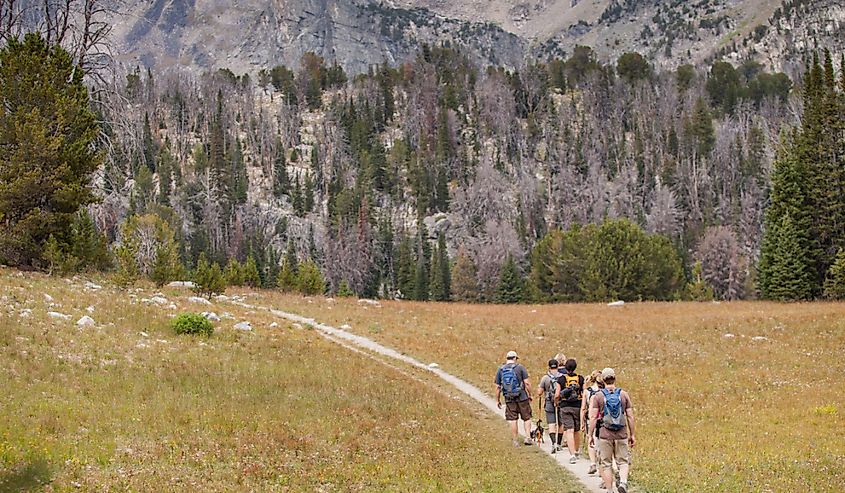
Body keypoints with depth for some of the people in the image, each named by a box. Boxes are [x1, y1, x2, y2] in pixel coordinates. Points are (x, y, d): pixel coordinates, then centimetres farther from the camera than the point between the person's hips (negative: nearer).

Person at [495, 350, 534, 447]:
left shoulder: (500, 370, 6)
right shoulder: (520, 367, -3)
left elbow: (498, 387, 7)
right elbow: (527, 383, -8)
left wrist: (497, 400, 14)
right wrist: (530, 395, 3)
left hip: (509, 399, 2)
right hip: (522, 397, -2)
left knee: (513, 420, 6)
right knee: (527, 418, 9)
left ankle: (516, 441, 10)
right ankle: (528, 438, -1)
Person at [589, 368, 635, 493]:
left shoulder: (598, 396, -3)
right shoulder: (624, 395, 1)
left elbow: (593, 417, -6)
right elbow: (630, 416, 2)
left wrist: (591, 435, 1)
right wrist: (632, 435, 9)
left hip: (604, 435, -1)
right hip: (622, 435, 1)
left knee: (606, 464, 8)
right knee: (623, 462, 10)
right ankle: (623, 482, -15)